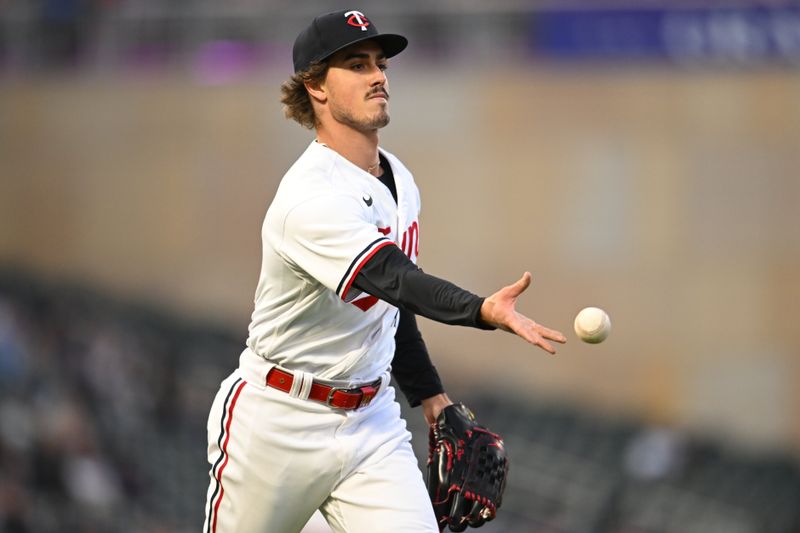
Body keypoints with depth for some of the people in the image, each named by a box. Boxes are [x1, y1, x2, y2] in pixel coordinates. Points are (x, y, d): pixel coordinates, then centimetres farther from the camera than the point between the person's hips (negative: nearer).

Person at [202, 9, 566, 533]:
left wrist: (435, 401, 16)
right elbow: (393, 277, -37)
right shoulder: (310, 197, -22)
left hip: (373, 425, 6)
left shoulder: (400, 182, 6)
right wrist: (483, 310, -53)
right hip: (278, 426, -6)